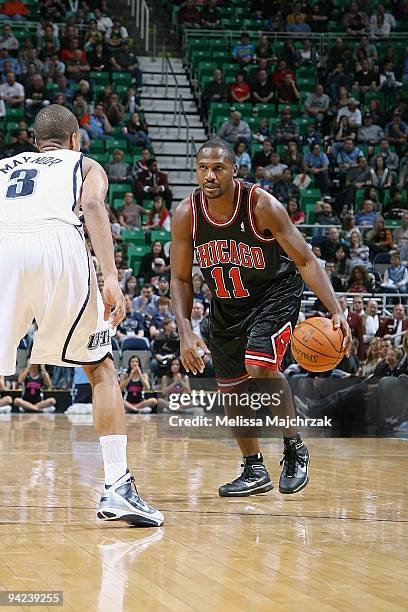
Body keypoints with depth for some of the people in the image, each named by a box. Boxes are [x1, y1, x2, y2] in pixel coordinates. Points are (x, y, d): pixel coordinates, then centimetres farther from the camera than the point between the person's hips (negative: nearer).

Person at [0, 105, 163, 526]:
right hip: (59, 243, -1)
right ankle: (118, 486, 4)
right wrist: (111, 279, -6)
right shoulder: (85, 165, 29)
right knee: (100, 368, 15)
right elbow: (92, 205, 6)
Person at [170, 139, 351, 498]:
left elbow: (305, 260, -22)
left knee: (260, 368, -25)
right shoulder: (187, 215, -17)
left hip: (275, 294, -5)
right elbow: (181, 279, -6)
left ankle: (295, 449, -4)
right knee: (231, 388, 7)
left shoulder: (262, 205, -26)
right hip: (226, 303, 5)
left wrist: (336, 312, -34)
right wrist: (186, 332, -20)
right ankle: (255, 472, 23)